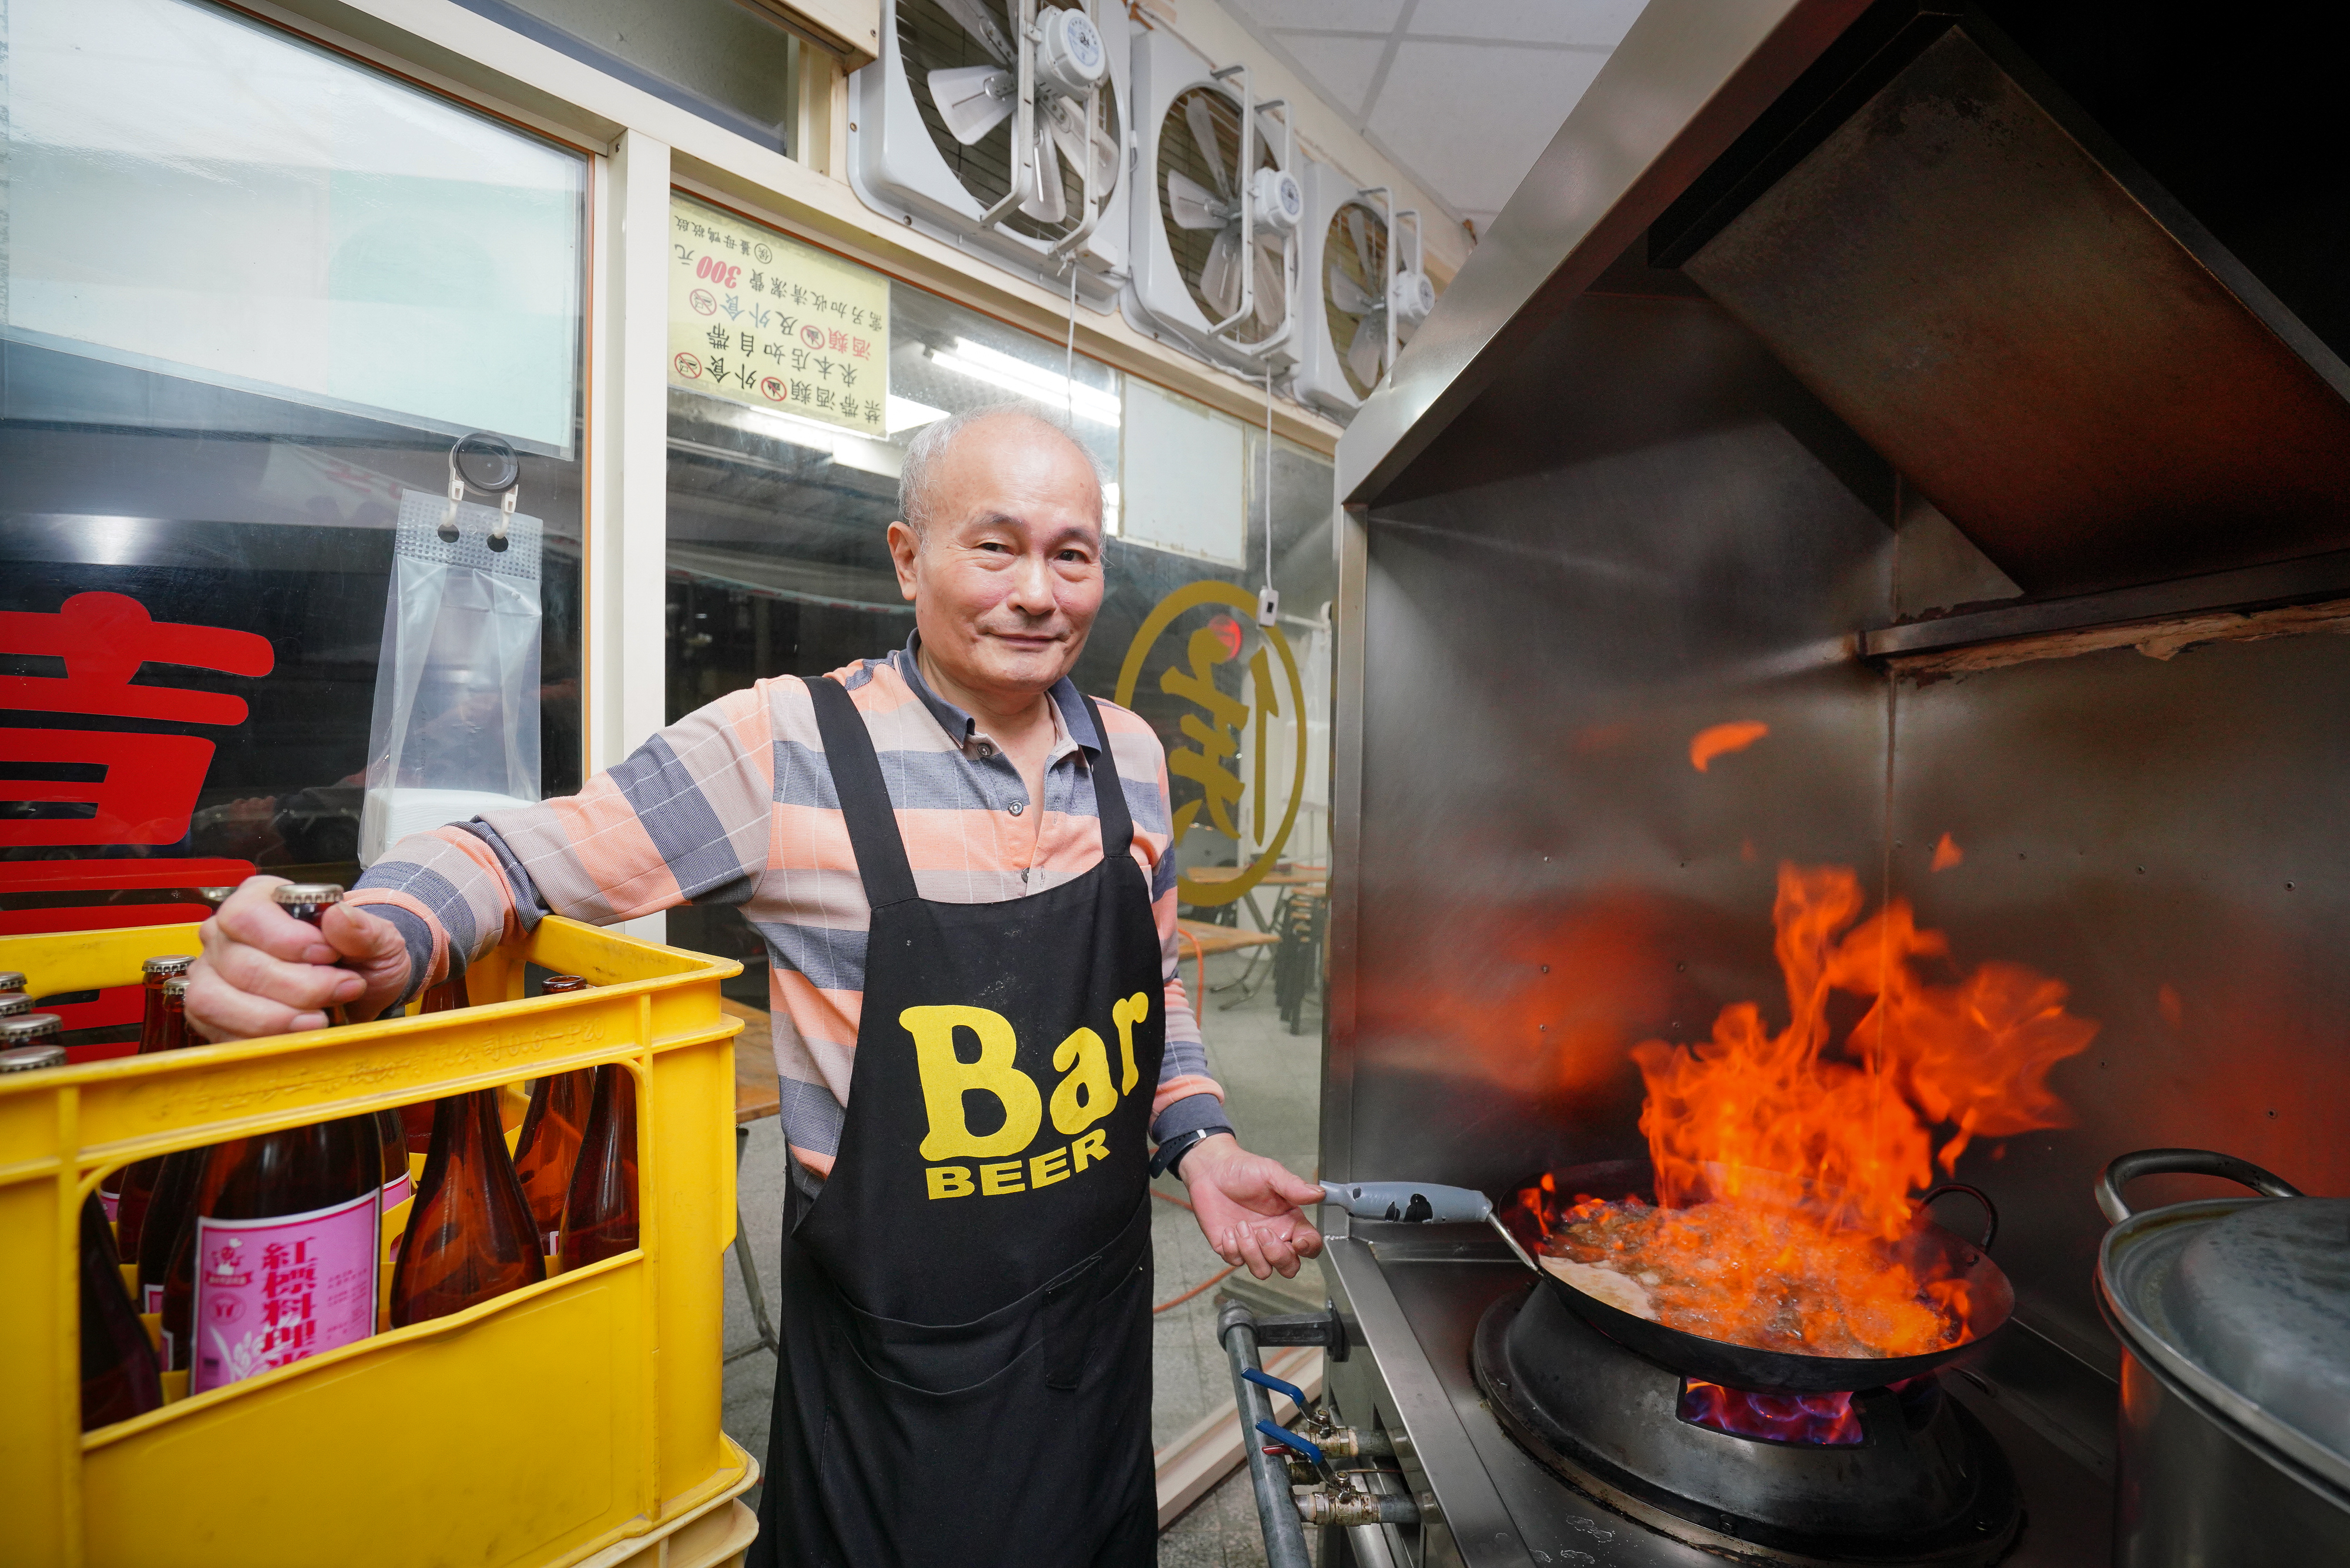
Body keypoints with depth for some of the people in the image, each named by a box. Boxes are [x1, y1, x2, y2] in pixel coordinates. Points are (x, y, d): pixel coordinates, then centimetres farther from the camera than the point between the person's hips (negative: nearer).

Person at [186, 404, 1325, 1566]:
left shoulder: (1132, 754, -3)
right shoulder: (789, 745, -17)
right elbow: (536, 853, -9)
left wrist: (1197, 1140, -1)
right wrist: (386, 938, -29)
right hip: (898, 1346, -4)